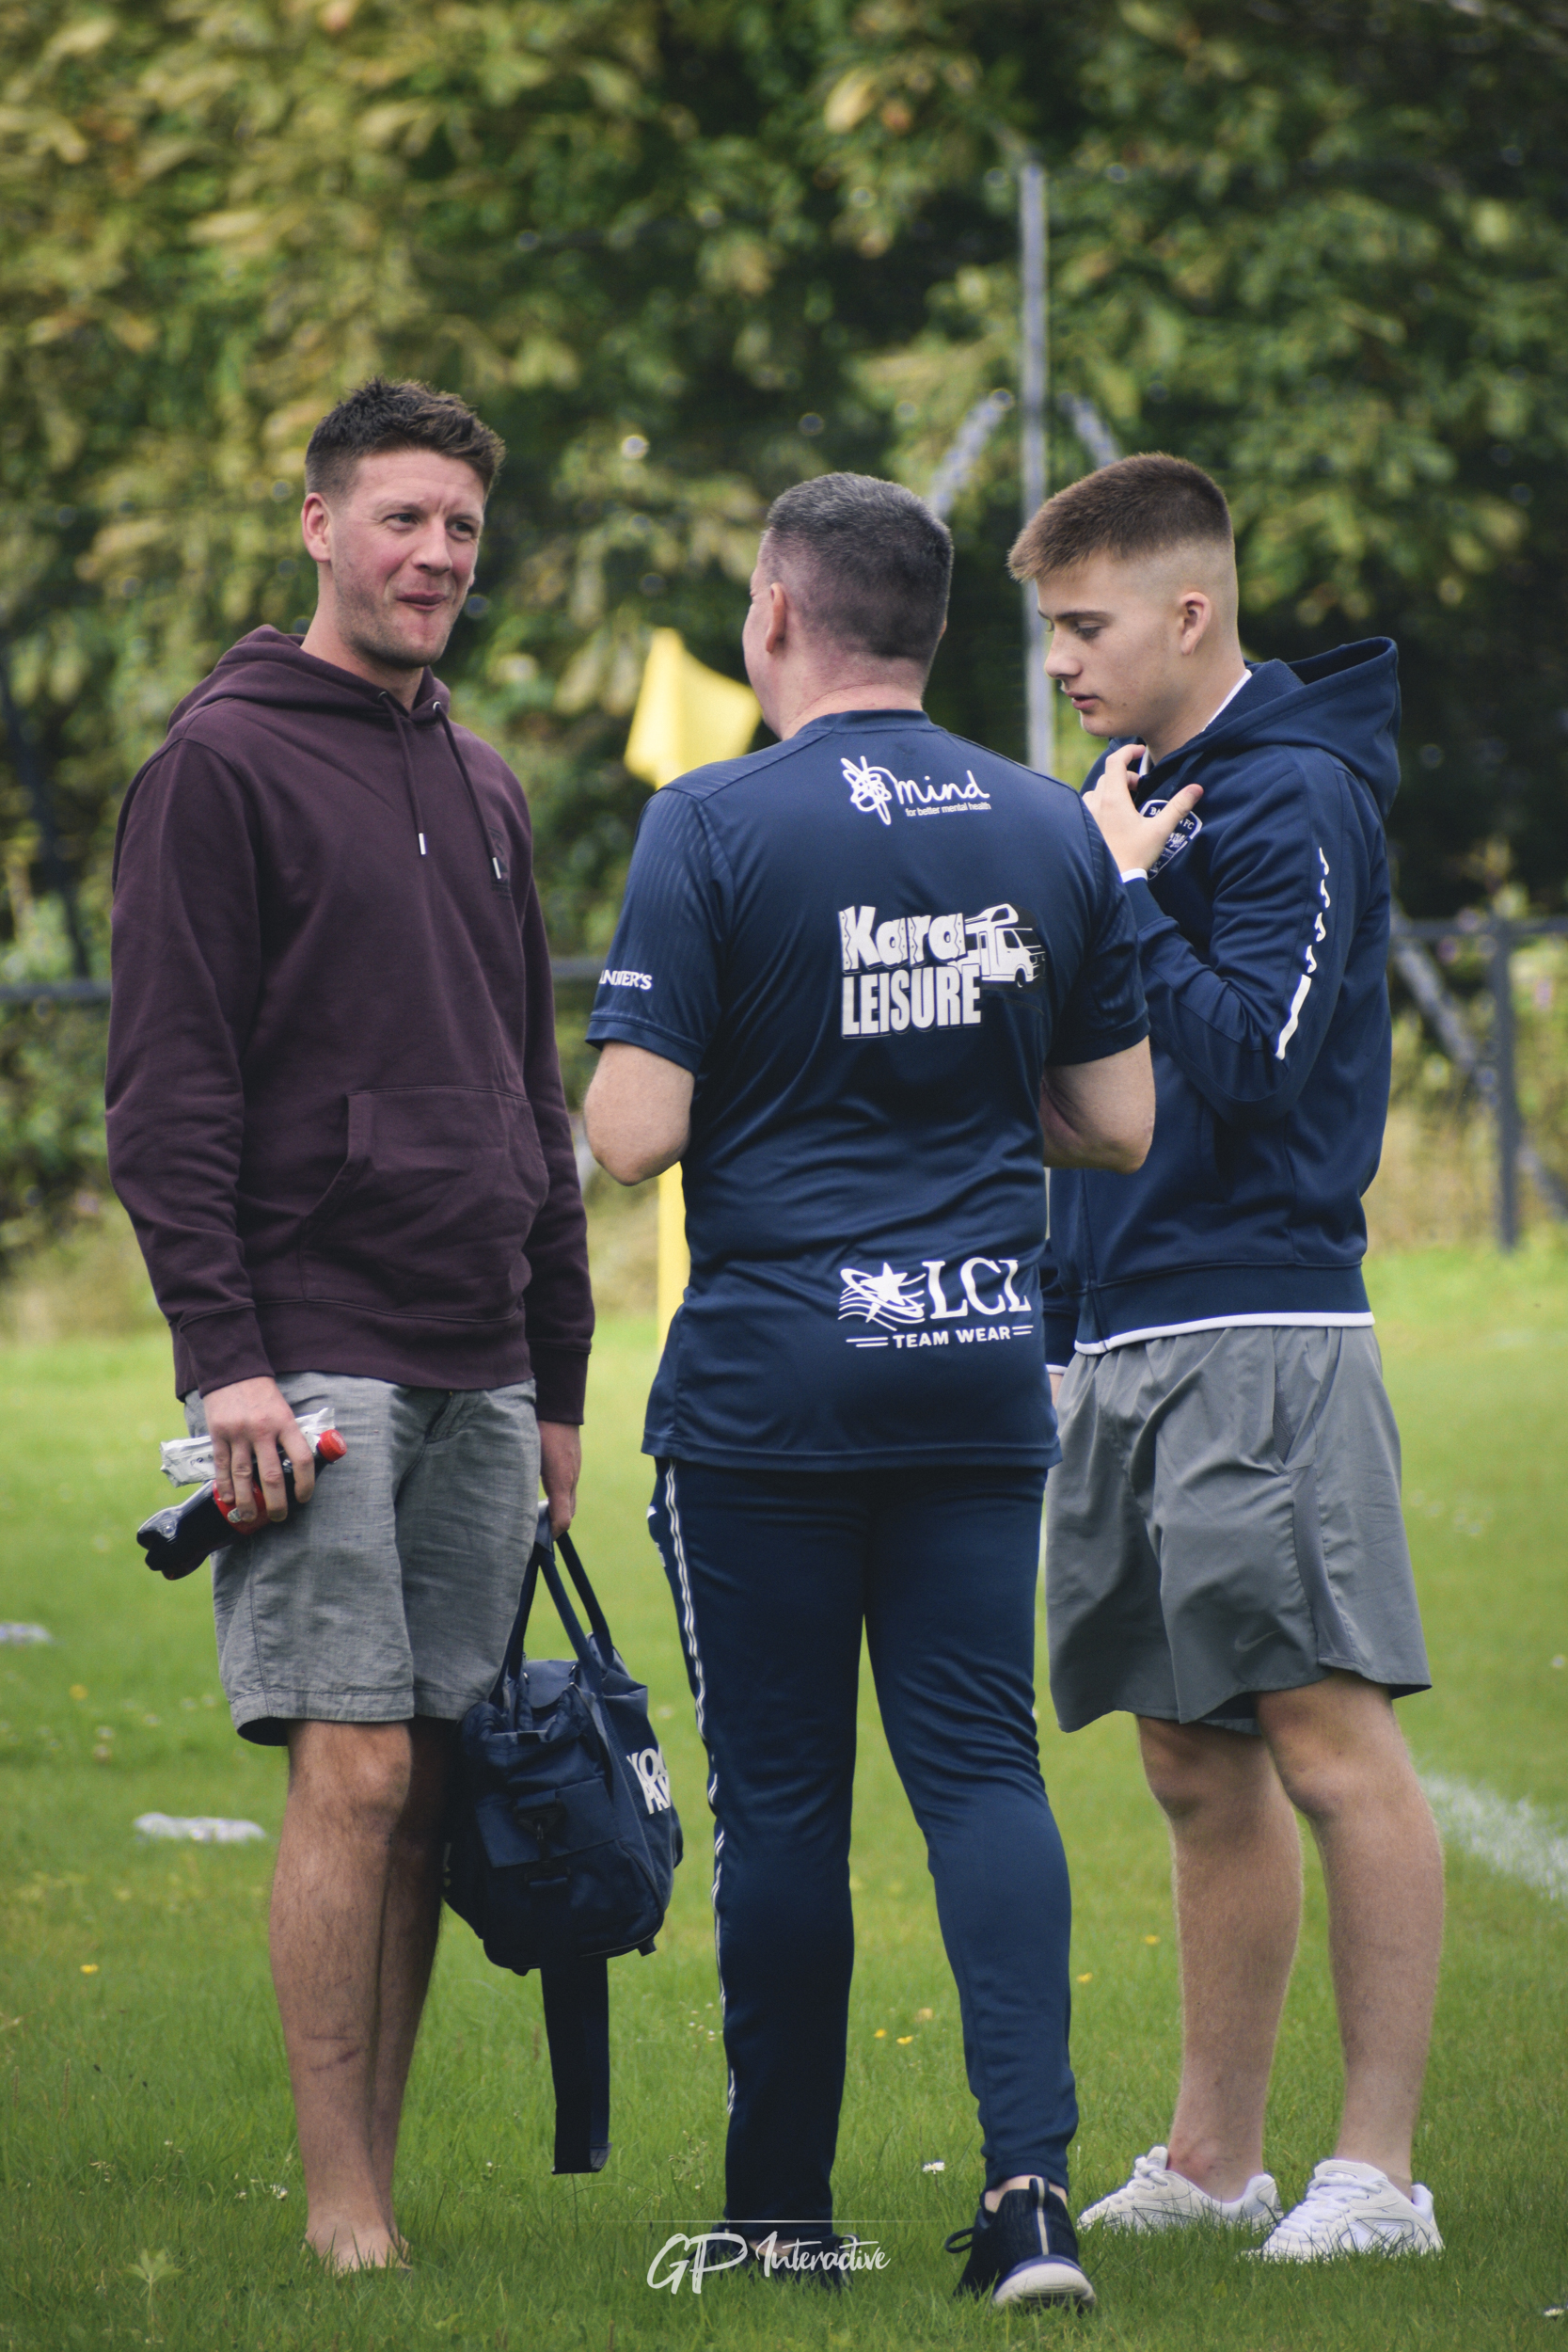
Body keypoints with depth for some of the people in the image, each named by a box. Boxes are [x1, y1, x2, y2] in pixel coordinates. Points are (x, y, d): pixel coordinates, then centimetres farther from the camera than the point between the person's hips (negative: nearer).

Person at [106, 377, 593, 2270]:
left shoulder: (484, 793, 19)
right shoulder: (222, 766, -3)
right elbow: (168, 1090, -9)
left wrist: (559, 1375, 20)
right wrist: (221, 1350, -16)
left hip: (479, 1381, 7)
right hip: (312, 1363, -7)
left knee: (432, 1787, 4)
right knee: (353, 1772, -12)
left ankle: (383, 2180, 8)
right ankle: (341, 2212, -9)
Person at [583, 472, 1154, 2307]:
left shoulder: (715, 828, -8)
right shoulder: (1052, 832, 6)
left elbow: (631, 1131, -12)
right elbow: (1118, 1125, 10)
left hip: (770, 1380, -3)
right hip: (982, 1375, 4)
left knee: (780, 1795, 4)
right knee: (982, 1763, 4)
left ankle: (784, 2207, 11)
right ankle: (1030, 2171, -12)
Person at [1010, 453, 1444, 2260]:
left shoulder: (1296, 796, -8)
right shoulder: (1134, 794, 18)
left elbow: (1249, 1056, -18)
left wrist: (1123, 893, -13)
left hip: (1259, 1336, -9)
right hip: (1118, 1345, 9)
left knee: (1329, 1743, -9)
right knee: (1199, 1768, 12)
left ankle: (1377, 2169, -8)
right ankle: (1212, 2159, 17)